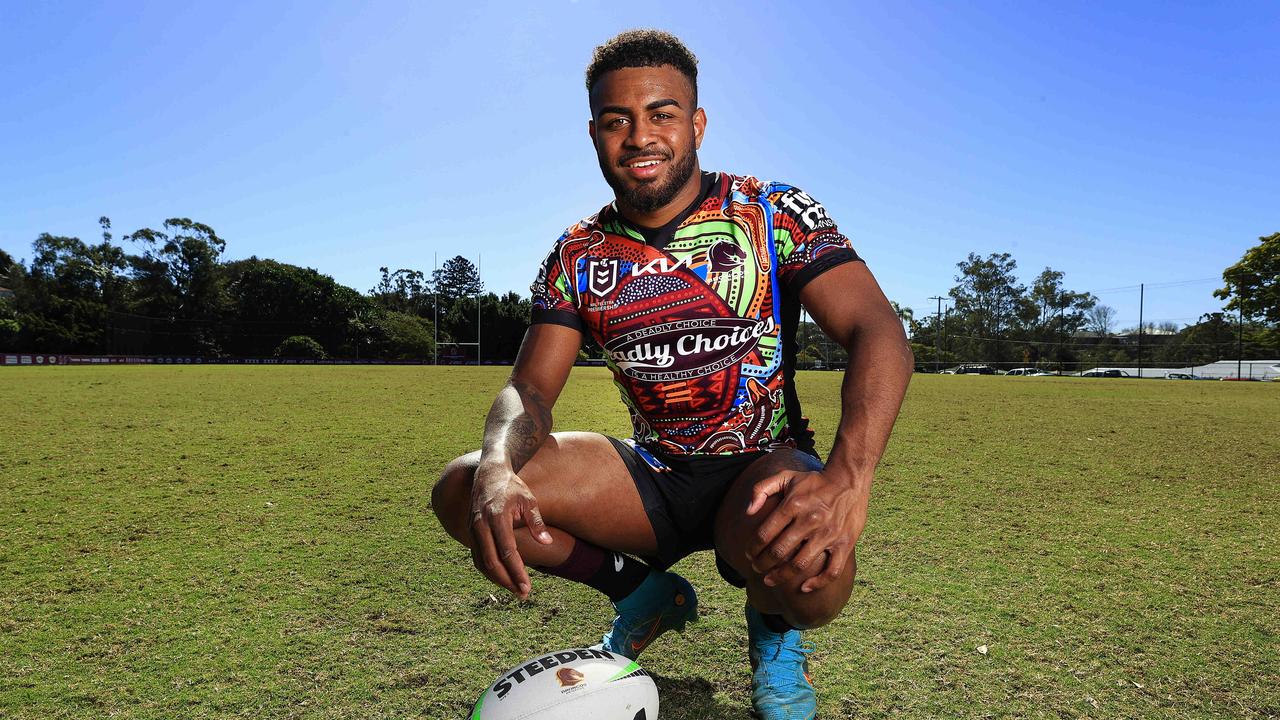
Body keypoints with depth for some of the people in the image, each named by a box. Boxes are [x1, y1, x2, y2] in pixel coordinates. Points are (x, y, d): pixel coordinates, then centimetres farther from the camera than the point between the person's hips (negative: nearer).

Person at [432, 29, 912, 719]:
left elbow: (878, 333, -19)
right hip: (654, 475, 3)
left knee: (811, 571, -37)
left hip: (765, 470, -2)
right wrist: (498, 468, -28)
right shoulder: (578, 255, 1)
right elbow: (528, 388, -3)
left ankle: (773, 624, 6)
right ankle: (644, 594, 9)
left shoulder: (773, 214, -9)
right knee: (461, 491, -15)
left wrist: (849, 474, -39)